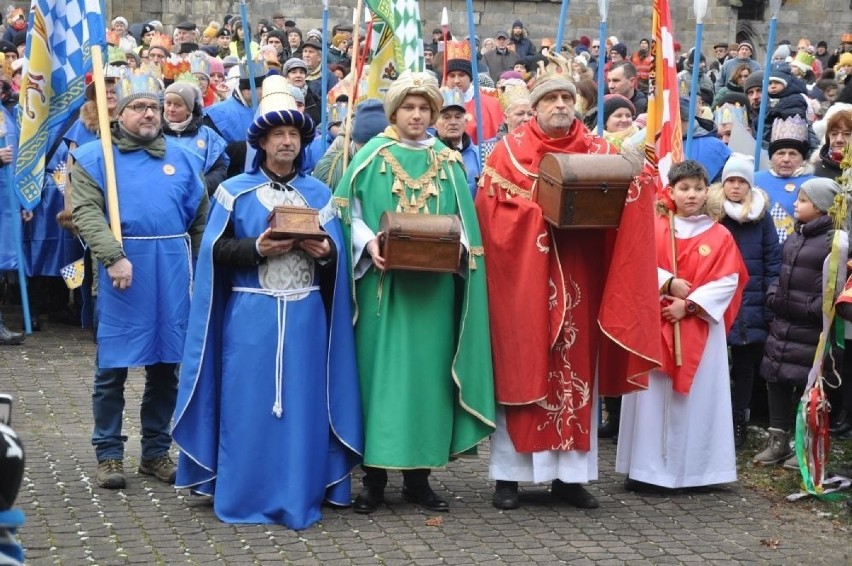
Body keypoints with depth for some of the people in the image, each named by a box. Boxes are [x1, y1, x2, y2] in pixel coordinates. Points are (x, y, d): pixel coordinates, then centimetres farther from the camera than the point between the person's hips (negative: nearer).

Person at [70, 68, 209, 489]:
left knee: (166, 365, 9)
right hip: (123, 272, -3)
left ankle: (156, 451, 21)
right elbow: (86, 212, -11)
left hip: (172, 275, 4)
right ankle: (108, 453, 12)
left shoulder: (181, 158, 13)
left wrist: (195, 268, 9)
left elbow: (201, 217, 15)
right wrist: (114, 257, -23)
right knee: (112, 367, 1)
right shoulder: (94, 158, 2)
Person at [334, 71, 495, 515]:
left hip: (433, 287, 2)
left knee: (427, 371, 3)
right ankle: (375, 474, 5)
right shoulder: (371, 156, 3)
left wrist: (456, 245, -10)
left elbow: (464, 220, 10)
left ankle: (418, 473, 12)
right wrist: (369, 244, -17)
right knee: (381, 369, -2)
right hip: (383, 283, -2)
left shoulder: (448, 162, 11)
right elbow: (349, 212, 0)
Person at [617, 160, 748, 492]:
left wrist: (689, 303, -13)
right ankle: (647, 469, 4)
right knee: (653, 394, -1)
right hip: (655, 323, 0)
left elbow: (728, 281, -4)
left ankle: (694, 469, 9)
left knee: (697, 396, 2)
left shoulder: (720, 236, 3)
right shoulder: (654, 229, 4)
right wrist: (669, 283, -16)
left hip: (700, 326, 0)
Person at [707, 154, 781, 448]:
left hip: (751, 307, 1)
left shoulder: (761, 216, 2)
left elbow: (773, 262, 1)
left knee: (745, 366, 9)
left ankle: (739, 422, 19)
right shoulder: (711, 213, 0)